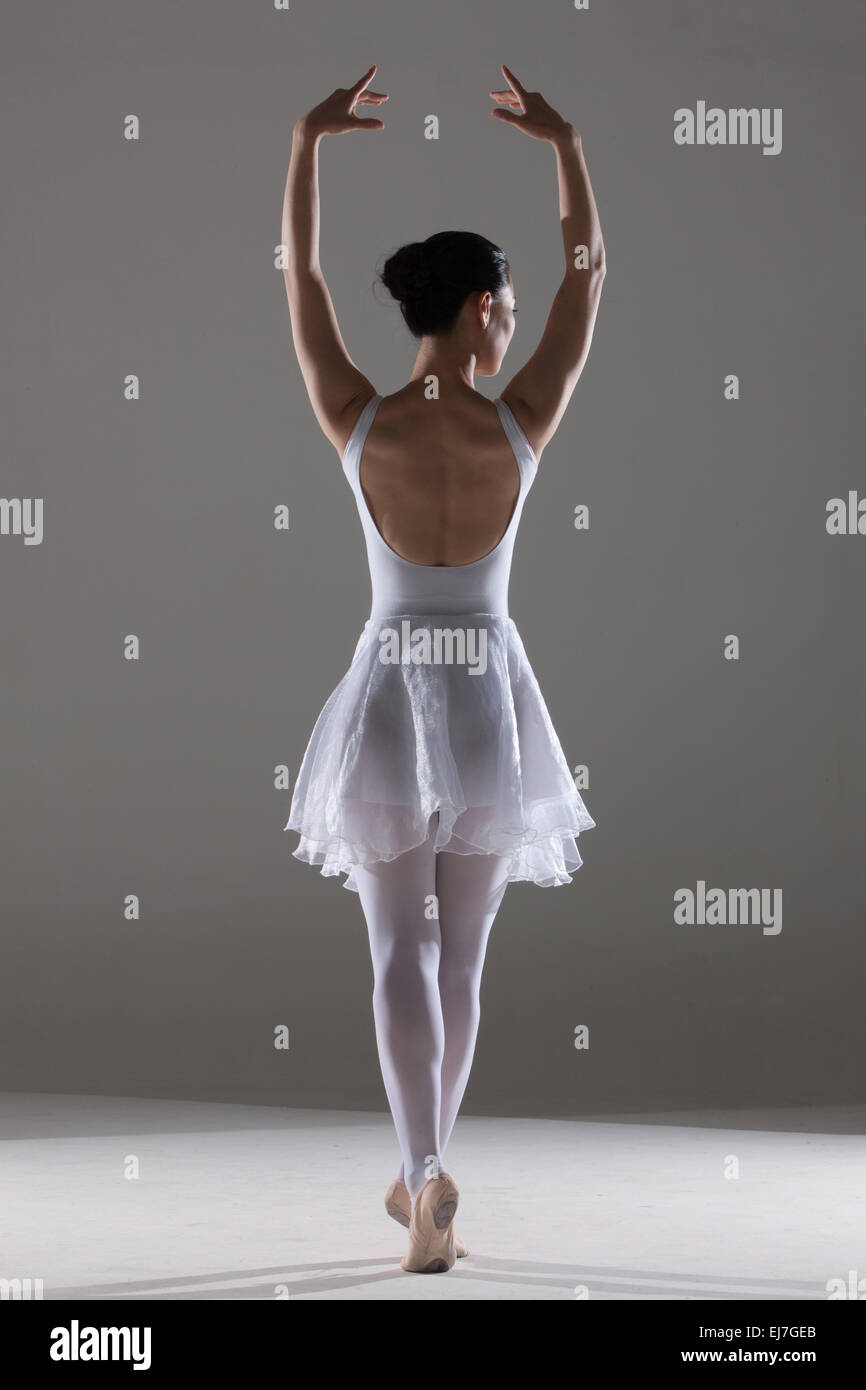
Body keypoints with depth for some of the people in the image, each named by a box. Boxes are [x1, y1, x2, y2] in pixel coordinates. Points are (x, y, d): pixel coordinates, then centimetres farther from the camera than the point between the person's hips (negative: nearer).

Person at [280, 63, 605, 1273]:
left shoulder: (360, 423, -10)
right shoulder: (521, 425, -11)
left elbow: (301, 281, 0)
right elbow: (589, 275, -1)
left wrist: (307, 142, 4)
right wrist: (566, 144, 4)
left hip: (391, 700, 0)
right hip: (490, 702, 0)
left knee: (402, 950, 0)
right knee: (461, 954, 12)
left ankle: (429, 1177, -18)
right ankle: (420, 1176, 19)